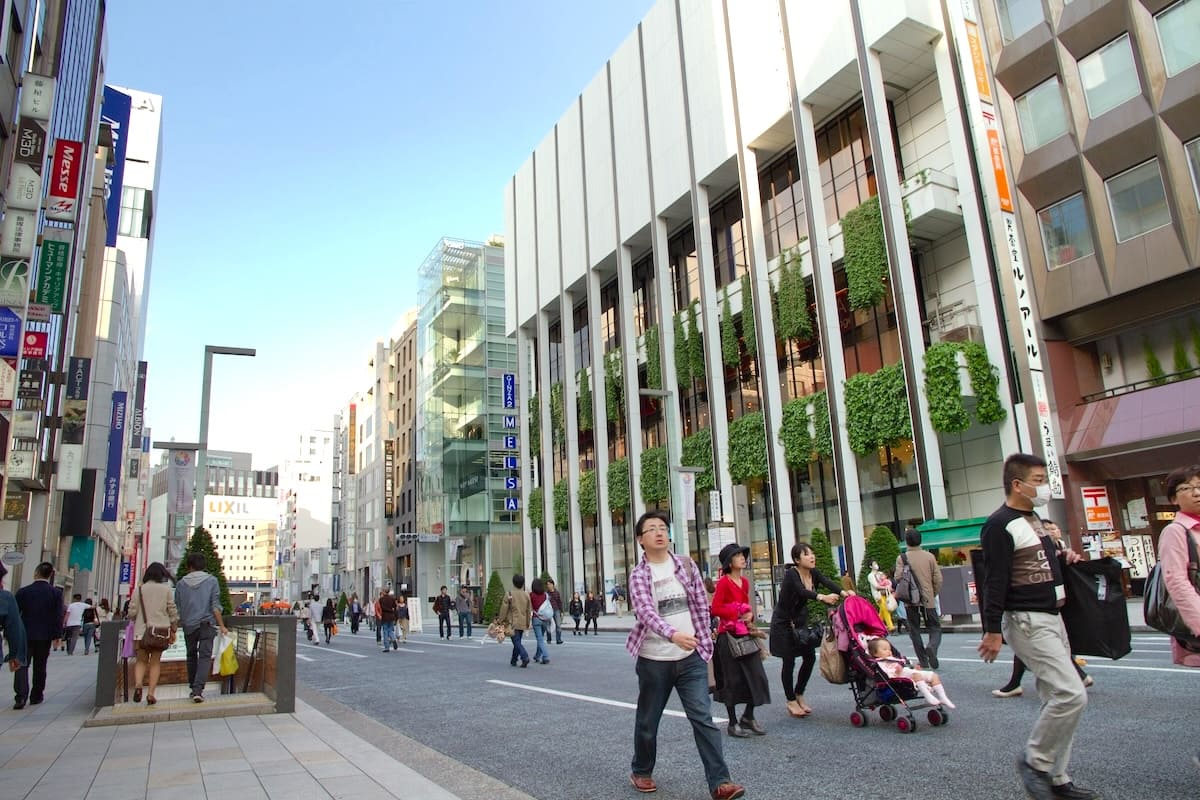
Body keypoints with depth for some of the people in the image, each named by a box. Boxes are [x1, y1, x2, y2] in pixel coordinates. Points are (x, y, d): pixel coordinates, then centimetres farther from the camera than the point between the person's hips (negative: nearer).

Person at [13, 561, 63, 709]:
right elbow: (59, 615, -7)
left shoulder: (23, 592, -5)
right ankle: (36, 696, 21)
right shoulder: (56, 593, -6)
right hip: (44, 635, 1)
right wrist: (57, 635, 0)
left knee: (22, 665, 3)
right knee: (40, 666, 13)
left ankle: (21, 696, -13)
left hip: (25, 634, -1)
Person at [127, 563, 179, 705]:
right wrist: (173, 631, 11)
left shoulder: (139, 590, 2)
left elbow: (132, 612, 0)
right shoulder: (166, 589, 1)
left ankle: (138, 685, -14)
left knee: (141, 661, 12)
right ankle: (150, 693, 1)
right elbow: (173, 611, 1)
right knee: (155, 662, 9)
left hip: (141, 631, 0)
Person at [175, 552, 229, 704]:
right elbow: (215, 605, -6)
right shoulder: (211, 580, -1)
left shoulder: (181, 583, 4)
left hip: (188, 625, 2)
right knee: (205, 657, -3)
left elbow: (177, 608, 7)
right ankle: (198, 690, -16)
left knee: (191, 656, 17)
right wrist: (222, 626, -3)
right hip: (207, 624, -2)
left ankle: (193, 689, 23)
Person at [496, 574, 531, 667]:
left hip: (513, 622, -5)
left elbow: (504, 610, -8)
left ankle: (525, 657, -21)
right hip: (523, 623, 5)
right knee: (517, 641, 15)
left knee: (516, 642, -4)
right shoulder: (526, 596, 5)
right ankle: (513, 661, 23)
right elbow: (528, 611, 11)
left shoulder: (509, 595, -10)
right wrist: (527, 624, 19)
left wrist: (500, 621, 2)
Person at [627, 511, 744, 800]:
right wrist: (673, 634, -40)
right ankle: (641, 771, 33)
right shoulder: (638, 576, -7)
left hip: (691, 657, 2)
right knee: (647, 721, 13)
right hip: (654, 660, -1)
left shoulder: (686, 564, 4)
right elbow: (646, 613, -23)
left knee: (703, 718, -5)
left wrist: (704, 643, 3)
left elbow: (701, 606, 8)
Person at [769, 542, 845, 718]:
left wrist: (842, 592, -43)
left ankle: (799, 695, 23)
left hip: (800, 620, 7)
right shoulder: (791, 574, -23)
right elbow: (801, 591, -40)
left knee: (810, 657, 4)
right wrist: (822, 597, -57)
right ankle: (791, 701, 13)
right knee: (789, 661, -2)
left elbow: (827, 582, -23)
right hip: (783, 621, -7)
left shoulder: (813, 573, -4)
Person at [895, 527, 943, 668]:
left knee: (914, 630, 9)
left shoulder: (902, 558, -6)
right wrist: (934, 594, 14)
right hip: (928, 599, 1)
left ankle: (923, 661, 6)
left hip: (910, 600, -1)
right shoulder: (929, 556, 0)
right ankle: (932, 646, -19)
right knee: (935, 628, 10)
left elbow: (898, 577, -15)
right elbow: (938, 579, 1)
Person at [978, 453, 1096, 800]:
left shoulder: (1032, 518, 14)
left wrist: (1062, 558, 7)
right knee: (1071, 695, -15)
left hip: (1051, 618, 10)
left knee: (1059, 699, 11)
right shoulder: (999, 525, -16)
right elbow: (995, 580, -19)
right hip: (1027, 622, -10)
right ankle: (1034, 761, 2)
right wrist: (993, 630, -20)